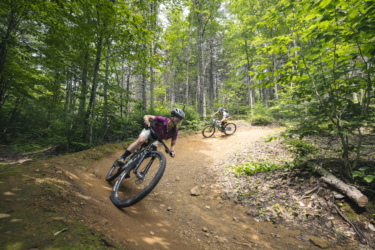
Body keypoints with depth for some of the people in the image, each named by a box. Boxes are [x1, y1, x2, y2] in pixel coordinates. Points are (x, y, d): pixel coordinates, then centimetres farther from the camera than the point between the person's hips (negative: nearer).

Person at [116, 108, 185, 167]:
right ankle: (122, 157, -29)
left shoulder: (174, 131, -22)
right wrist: (146, 120, -49)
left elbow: (173, 144, -11)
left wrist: (172, 151, -32)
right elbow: (147, 116, -25)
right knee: (141, 140, -34)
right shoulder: (163, 120, -32)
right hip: (150, 130, -4)